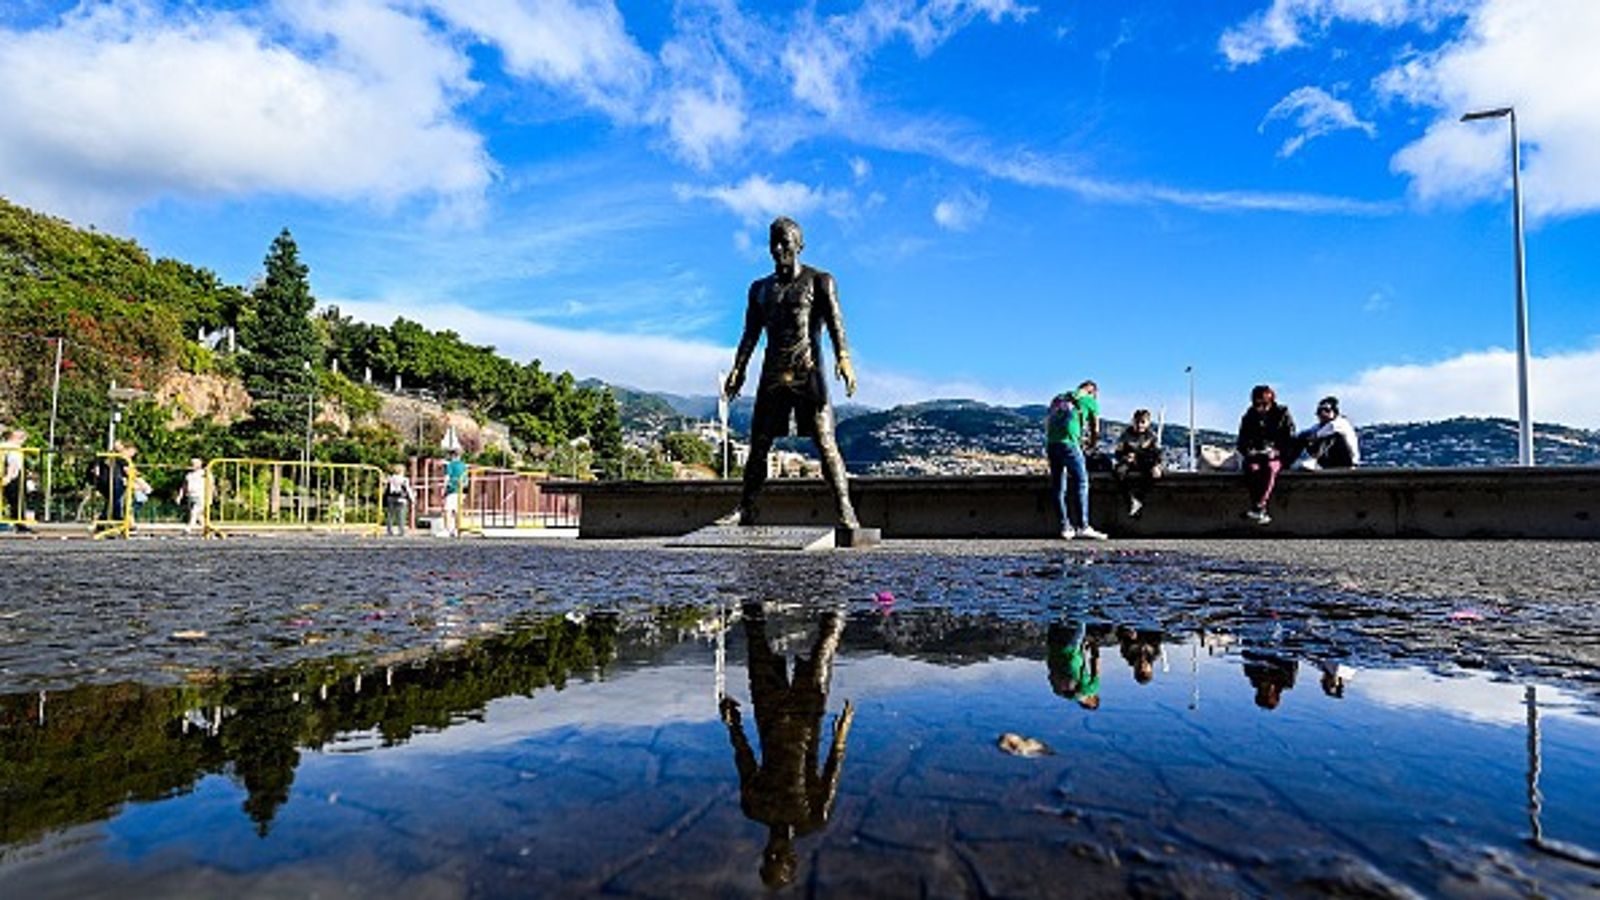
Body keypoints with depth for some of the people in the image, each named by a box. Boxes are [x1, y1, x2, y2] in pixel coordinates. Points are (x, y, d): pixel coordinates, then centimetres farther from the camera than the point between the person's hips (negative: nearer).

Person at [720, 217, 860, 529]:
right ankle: (745, 510, 10)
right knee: (759, 444, 4)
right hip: (772, 374, 5)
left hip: (808, 373, -4)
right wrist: (738, 370, 7)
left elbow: (835, 323, -8)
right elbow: (750, 334, 18)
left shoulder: (819, 281, 4)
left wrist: (843, 359, -24)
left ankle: (844, 510, -12)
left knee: (825, 442, -12)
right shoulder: (760, 288, 19)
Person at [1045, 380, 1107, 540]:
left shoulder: (1059, 398, 26)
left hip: (1051, 443, 6)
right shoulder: (1090, 401, 12)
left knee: (1058, 487, 8)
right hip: (1068, 443, -6)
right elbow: (1095, 430, 19)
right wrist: (1092, 443, 39)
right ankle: (1083, 527, -5)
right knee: (1081, 483, -1)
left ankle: (1065, 528, 10)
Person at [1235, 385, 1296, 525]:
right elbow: (1242, 442, 12)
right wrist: (1248, 451, -7)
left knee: (1270, 467, -35)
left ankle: (1257, 507, -42)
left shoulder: (1282, 415, 4)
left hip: (1275, 455, -1)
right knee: (1253, 469, -32)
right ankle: (1262, 511, -37)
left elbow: (1290, 439, 2)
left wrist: (1277, 452, -12)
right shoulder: (1248, 417, 10)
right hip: (1254, 456, 2)